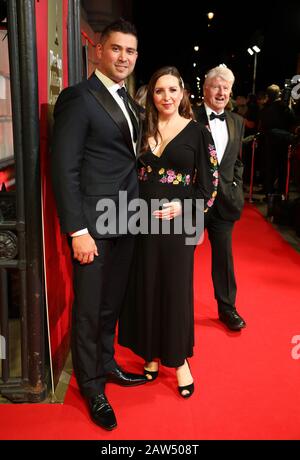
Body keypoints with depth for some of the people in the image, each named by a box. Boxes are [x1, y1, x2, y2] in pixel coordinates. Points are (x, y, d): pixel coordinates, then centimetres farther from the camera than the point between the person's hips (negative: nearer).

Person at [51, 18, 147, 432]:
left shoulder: (129, 102, 14)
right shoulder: (78, 98, -11)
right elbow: (64, 168, -15)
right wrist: (78, 230, -18)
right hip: (94, 224, -7)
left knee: (112, 303, 19)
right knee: (89, 308, 8)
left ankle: (106, 364, 39)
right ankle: (91, 385, 26)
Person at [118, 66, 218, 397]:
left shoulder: (197, 132, -1)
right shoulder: (143, 130, 7)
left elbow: (209, 184, -2)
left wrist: (183, 207, -16)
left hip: (177, 223, -2)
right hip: (142, 222, 3)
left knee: (176, 289, 6)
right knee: (145, 289, 10)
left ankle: (178, 359, 25)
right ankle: (151, 354, 29)